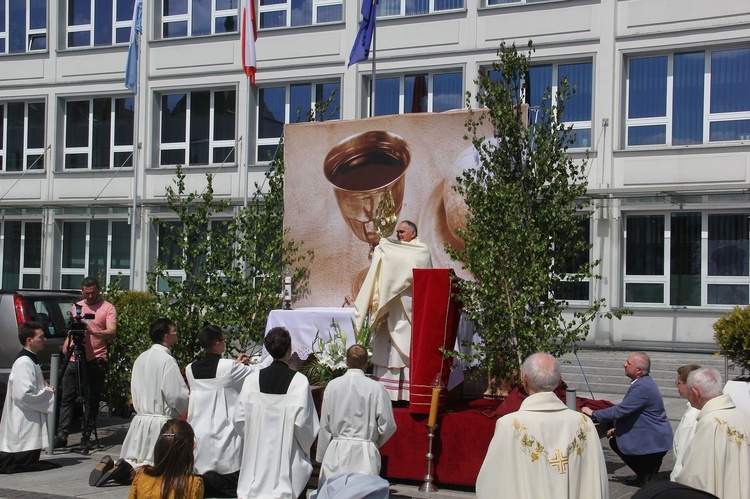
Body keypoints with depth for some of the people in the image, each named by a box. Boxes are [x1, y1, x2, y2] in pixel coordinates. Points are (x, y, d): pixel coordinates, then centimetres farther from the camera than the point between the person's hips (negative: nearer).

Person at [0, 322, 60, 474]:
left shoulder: (31, 360, 14)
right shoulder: (24, 363, -18)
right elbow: (23, 395, -25)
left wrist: (44, 388, 10)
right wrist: (48, 393, -12)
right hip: (23, 426, -11)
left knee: (31, 461, 12)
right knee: (26, 461, -7)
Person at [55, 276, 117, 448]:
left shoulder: (107, 308, 1)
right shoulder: (76, 306, 17)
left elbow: (112, 332, -11)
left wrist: (93, 332, -27)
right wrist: (67, 341, 9)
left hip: (96, 361, -4)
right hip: (74, 359, 4)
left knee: (92, 400, 0)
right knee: (67, 398, 0)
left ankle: (86, 436, 6)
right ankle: (62, 435, 1)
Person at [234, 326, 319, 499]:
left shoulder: (252, 379, -2)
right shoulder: (299, 381, -11)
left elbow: (240, 419, 0)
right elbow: (303, 422, -12)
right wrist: (304, 447, 7)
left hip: (256, 455, 3)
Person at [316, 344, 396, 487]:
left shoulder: (332, 386, -1)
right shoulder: (376, 388, -7)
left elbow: (325, 425, 6)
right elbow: (388, 426, -5)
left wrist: (321, 457, 16)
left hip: (336, 451, 2)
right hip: (365, 453, -2)